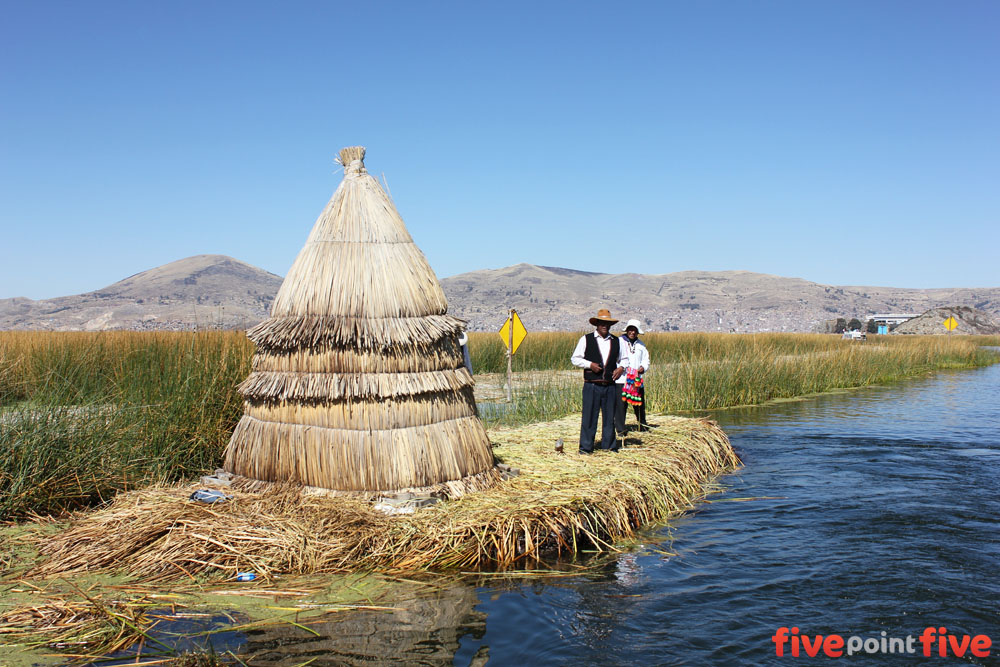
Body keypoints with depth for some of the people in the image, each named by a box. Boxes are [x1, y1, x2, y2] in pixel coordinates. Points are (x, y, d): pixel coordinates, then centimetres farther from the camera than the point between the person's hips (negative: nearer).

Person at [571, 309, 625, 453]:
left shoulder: (616, 341, 14)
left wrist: (621, 368, 2)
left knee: (609, 417, 7)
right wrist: (590, 364, -10)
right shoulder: (586, 339, 5)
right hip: (592, 386, -3)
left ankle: (609, 445, 18)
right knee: (589, 416, -3)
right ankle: (586, 447, 5)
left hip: (610, 386, 3)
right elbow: (575, 359, 6)